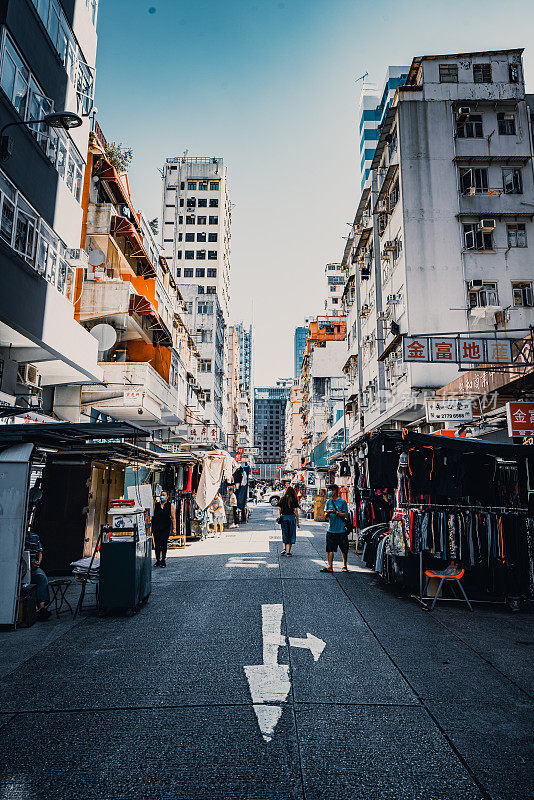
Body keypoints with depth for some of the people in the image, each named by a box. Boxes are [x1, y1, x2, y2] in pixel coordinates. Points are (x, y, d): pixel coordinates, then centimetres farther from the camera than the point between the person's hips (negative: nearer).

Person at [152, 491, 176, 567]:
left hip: (165, 528, -2)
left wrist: (174, 529, -3)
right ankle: (158, 560, 15)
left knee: (164, 544, -6)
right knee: (157, 544, 4)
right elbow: (152, 515, 12)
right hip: (156, 527, 2)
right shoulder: (156, 505, 10)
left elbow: (173, 518, 3)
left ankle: (163, 561, 3)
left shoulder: (170, 505, 4)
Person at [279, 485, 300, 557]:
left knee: (285, 534, 16)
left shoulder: (283, 498, 3)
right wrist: (298, 522, -4)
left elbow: (280, 509, 4)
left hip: (283, 517, 2)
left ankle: (284, 548, 0)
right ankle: (288, 551, 7)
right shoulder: (294, 499, -5)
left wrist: (280, 517, 15)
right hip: (291, 517, -2)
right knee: (291, 535, 8)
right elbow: (295, 511, -8)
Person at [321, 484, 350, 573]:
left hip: (341, 530, -3)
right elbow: (326, 515, 11)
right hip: (331, 530, 3)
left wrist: (336, 512, -18)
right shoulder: (328, 502, 9)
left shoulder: (342, 502, -4)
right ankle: (330, 566, 3)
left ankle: (344, 566, 20)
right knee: (329, 549, -1)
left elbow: (346, 515, -6)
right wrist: (327, 513, -12)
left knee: (344, 550, 5)